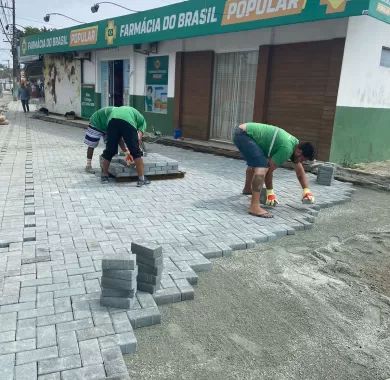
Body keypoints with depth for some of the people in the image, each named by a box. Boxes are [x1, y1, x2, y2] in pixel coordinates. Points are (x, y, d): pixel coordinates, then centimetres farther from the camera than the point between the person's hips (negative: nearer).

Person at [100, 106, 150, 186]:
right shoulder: (142, 120, 31)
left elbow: (117, 137, 41)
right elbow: (138, 138, 13)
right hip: (128, 122, -4)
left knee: (109, 151, 17)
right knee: (136, 153, 7)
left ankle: (104, 176, 31)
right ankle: (141, 179, 11)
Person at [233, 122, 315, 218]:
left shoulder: (295, 144, 9)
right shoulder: (287, 149, -20)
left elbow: (300, 172, 19)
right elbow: (269, 169, -14)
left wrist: (307, 191, 14)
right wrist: (270, 192, -2)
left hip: (242, 133, 11)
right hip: (243, 134, -11)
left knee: (255, 162, 32)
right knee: (262, 166, -24)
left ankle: (247, 189, 57)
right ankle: (254, 207, -28)